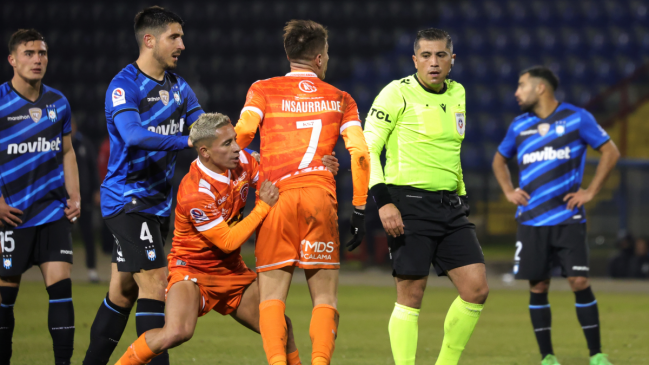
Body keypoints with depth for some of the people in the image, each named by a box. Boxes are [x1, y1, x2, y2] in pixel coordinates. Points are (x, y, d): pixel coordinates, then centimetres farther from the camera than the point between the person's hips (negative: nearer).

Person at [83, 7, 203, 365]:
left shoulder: (179, 87, 11)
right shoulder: (124, 86, -14)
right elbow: (133, 135, -30)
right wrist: (186, 140, -35)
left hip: (157, 199, 8)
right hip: (127, 198, -8)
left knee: (123, 290, 11)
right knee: (155, 282, -15)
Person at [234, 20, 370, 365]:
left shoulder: (263, 90, 13)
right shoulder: (340, 99, 15)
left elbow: (242, 133, -4)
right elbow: (360, 153, 6)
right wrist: (359, 210, 10)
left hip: (275, 196, 0)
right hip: (321, 195, 0)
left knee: (271, 297, 2)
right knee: (325, 298, 6)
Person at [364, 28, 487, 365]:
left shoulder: (457, 94, 13)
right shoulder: (398, 93, -6)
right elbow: (367, 148, -9)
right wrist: (383, 201, -18)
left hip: (450, 206, 6)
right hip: (409, 205, -6)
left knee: (476, 289, -1)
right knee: (410, 296, -6)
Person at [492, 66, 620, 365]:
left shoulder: (577, 118, -1)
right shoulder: (519, 125, 10)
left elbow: (610, 152, 1)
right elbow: (499, 160, 26)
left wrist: (591, 191, -5)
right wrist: (509, 191, 9)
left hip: (568, 219, -3)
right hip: (531, 221, 3)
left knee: (579, 282, -10)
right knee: (538, 287, 1)